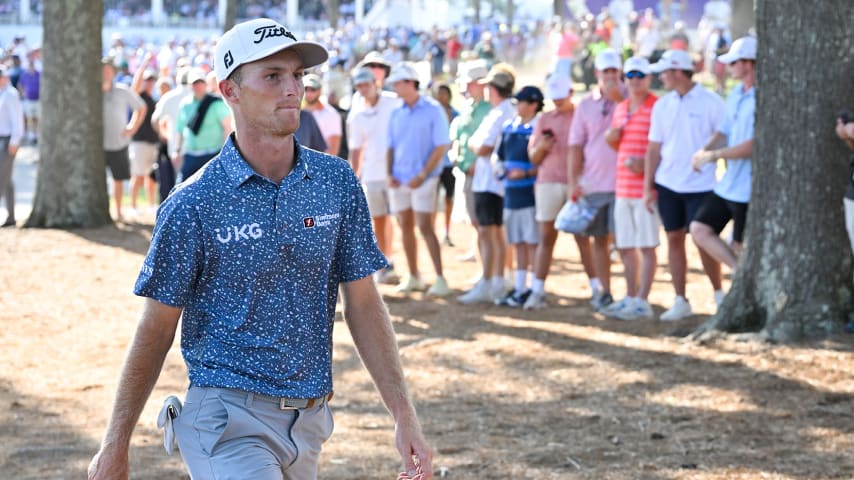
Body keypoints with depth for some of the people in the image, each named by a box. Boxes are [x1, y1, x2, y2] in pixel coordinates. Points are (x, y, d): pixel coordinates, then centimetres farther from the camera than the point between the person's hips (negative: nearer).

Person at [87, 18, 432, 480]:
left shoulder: (337, 181, 3)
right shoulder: (193, 203, -9)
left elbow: (363, 304, 7)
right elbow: (157, 329, -3)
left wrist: (404, 415, 0)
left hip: (309, 421, 5)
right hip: (230, 419, -5)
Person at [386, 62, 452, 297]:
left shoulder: (433, 110, -6)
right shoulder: (397, 113, 11)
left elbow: (441, 146, -9)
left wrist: (422, 175, -15)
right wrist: (390, 174, 0)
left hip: (422, 179, -6)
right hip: (400, 179, 6)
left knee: (425, 226, -11)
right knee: (405, 226, 8)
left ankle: (440, 279, -9)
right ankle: (413, 277, 17)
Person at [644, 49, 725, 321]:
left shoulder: (711, 103, -7)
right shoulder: (663, 105, 8)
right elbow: (654, 149, 10)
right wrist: (648, 187, 7)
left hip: (700, 185, -5)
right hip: (668, 185, 5)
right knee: (674, 240, 6)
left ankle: (719, 293, 15)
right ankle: (680, 301, 13)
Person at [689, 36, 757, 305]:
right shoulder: (736, 94, 11)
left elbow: (753, 146, -23)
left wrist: (714, 155, -17)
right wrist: (704, 151, -5)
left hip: (750, 189, -9)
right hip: (728, 184, 9)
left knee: (742, 248, -1)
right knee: (699, 229, 3)